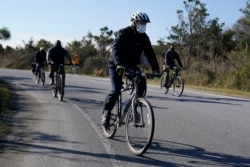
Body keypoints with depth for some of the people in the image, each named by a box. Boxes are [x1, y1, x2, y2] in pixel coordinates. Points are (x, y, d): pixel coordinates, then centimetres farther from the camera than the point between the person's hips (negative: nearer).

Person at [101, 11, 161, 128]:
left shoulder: (143, 37, -2)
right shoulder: (123, 33, -19)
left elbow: (150, 53, -5)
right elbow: (115, 49, -32)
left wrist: (156, 69, -18)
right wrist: (118, 65, -49)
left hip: (132, 65, 5)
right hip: (116, 66, -5)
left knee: (141, 83, -17)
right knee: (116, 90, -20)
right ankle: (106, 113, -2)